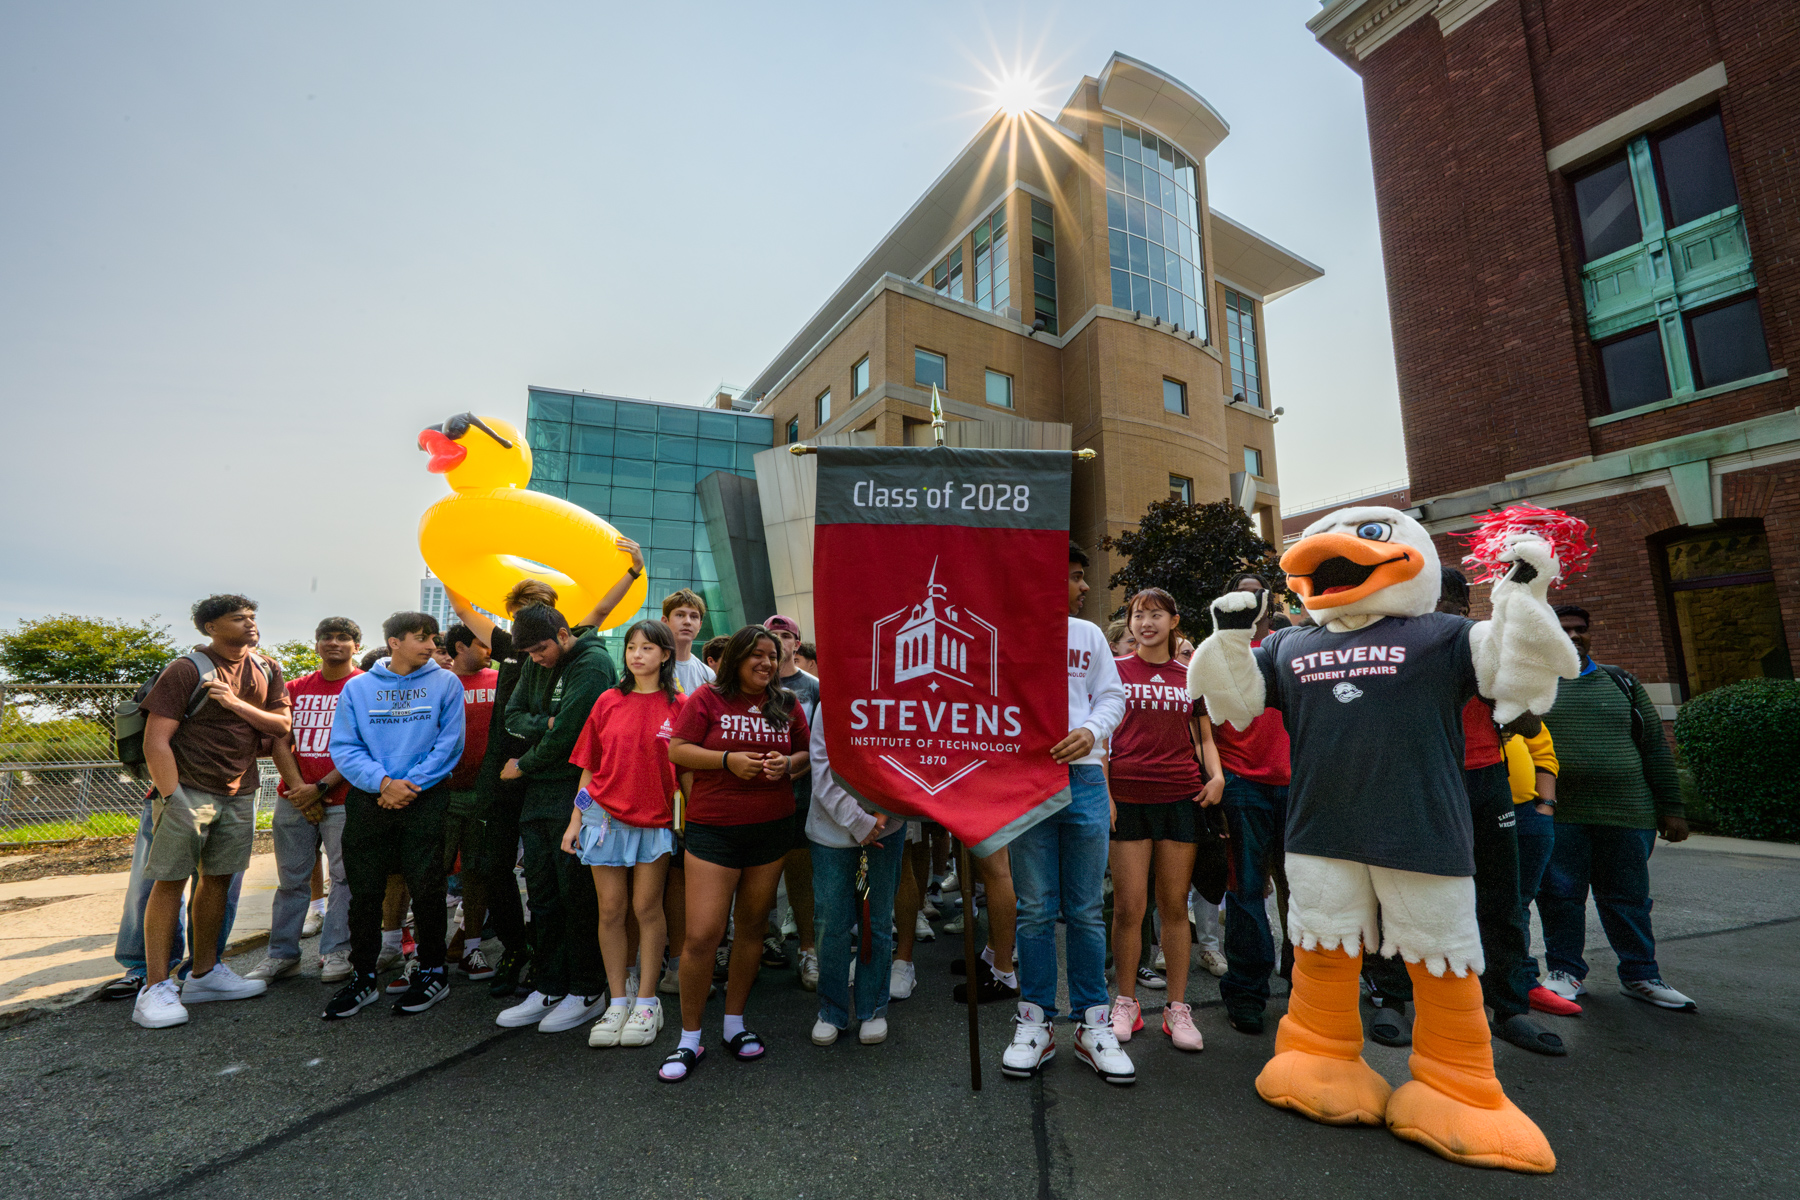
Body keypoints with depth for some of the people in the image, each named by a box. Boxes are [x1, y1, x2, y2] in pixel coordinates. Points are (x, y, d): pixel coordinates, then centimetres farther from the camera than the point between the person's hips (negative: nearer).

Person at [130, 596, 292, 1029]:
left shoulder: (267, 670, 8)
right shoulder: (187, 669, -9)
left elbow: (281, 726, 3)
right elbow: (155, 740, -12)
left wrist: (237, 703, -13)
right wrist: (173, 799, -18)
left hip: (239, 794, 5)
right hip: (189, 790, -5)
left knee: (217, 879, 12)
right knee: (170, 881, -2)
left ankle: (204, 974, 23)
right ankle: (156, 988, 6)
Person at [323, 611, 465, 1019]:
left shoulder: (445, 683, 2)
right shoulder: (357, 687, 8)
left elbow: (449, 744, -4)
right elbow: (343, 747, 0)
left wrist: (410, 784, -12)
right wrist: (383, 781, -14)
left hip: (425, 802, -2)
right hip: (367, 801, 2)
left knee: (426, 890, 1)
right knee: (364, 892, 7)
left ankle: (432, 971, 17)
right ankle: (362, 977, 23)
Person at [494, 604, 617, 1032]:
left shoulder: (593, 664, -14)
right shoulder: (536, 664, 12)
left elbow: (567, 734, -18)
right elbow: (513, 715, 9)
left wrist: (523, 765, -3)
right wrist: (545, 724, -11)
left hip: (576, 791, -8)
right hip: (538, 792, 8)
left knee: (577, 893, 1)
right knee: (542, 893, 13)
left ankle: (587, 991, 15)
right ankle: (548, 988, 25)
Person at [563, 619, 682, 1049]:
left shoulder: (678, 705, -4)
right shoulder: (609, 701, 3)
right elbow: (590, 765, 7)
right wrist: (576, 819, 6)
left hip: (656, 820, -2)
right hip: (606, 815, 2)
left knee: (647, 908, 6)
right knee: (610, 909, 8)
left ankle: (646, 1002, 20)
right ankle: (617, 1002, 23)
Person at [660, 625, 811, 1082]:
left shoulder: (787, 705, 7)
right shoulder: (707, 699, -3)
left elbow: (808, 753, 14)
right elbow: (677, 750, -5)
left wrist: (789, 764, -8)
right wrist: (728, 760, -17)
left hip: (771, 829, 4)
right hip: (713, 830, -3)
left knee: (752, 927, 12)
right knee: (702, 935, -5)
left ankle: (734, 1024, 31)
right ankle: (689, 1039, 16)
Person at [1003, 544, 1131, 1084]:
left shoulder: (1089, 635, 12)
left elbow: (1112, 696, 12)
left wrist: (1092, 731, -7)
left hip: (1085, 780, 3)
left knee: (1086, 910, 8)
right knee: (1035, 909, 6)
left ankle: (1093, 1025, 21)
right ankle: (1035, 1023, 20)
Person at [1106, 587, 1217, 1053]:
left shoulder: (1190, 675, 12)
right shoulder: (1115, 669, 5)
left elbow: (1203, 734, 17)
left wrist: (1216, 774, -1)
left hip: (1181, 798, 2)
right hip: (1127, 798, -2)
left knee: (1175, 905, 8)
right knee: (1128, 906, 2)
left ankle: (1177, 1008, 20)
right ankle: (1126, 1003, 19)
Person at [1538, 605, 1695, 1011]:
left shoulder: (1620, 682, 12)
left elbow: (1655, 747, 12)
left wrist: (1672, 808, 7)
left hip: (1627, 813, 3)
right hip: (1557, 814, -2)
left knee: (1628, 899, 10)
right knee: (1560, 896, 3)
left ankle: (1640, 975, 26)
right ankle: (1567, 973, 17)